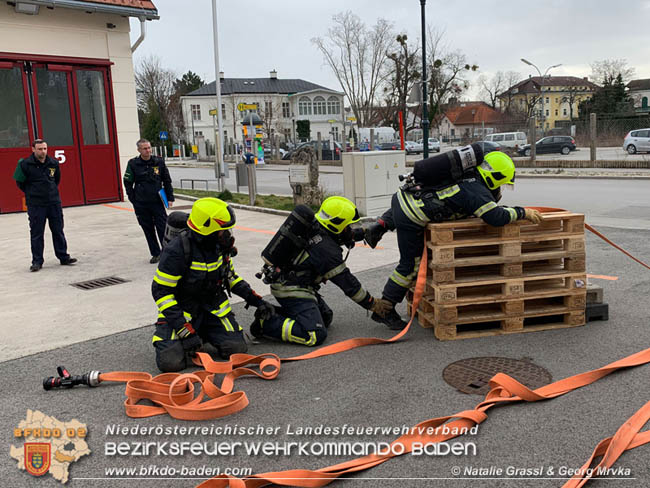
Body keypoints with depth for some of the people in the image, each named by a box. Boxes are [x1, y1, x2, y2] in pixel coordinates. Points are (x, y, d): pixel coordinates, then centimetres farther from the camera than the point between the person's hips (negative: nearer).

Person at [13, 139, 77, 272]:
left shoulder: (53, 163, 3)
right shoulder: (25, 164, -8)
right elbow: (20, 182, 3)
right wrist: (31, 193, 8)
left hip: (54, 202, 3)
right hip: (35, 205, -3)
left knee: (58, 231, 9)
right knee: (36, 234, 2)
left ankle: (63, 257, 19)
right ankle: (37, 261, 10)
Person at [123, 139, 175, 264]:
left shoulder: (159, 162, 2)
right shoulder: (133, 164, 0)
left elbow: (167, 181, 9)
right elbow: (128, 183, 7)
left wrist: (170, 198, 4)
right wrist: (133, 200, 1)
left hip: (157, 202, 0)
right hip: (141, 204, 1)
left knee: (163, 228, -2)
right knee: (148, 230, 8)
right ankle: (156, 254, 18)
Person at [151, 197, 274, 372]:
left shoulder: (219, 246, -2)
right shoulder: (177, 250, -23)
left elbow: (230, 277, 15)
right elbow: (161, 291, -21)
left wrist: (256, 300, 7)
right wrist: (184, 330, -26)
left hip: (213, 306, 5)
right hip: (181, 310, -5)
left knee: (236, 349, -13)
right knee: (171, 361, -23)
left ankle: (203, 333, 14)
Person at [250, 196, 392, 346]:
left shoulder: (313, 227, 2)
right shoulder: (327, 249, -23)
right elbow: (347, 282, -16)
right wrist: (373, 304, -6)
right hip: (292, 291, -10)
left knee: (326, 317, 20)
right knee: (315, 335, -20)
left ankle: (274, 313, 12)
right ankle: (266, 323, -12)